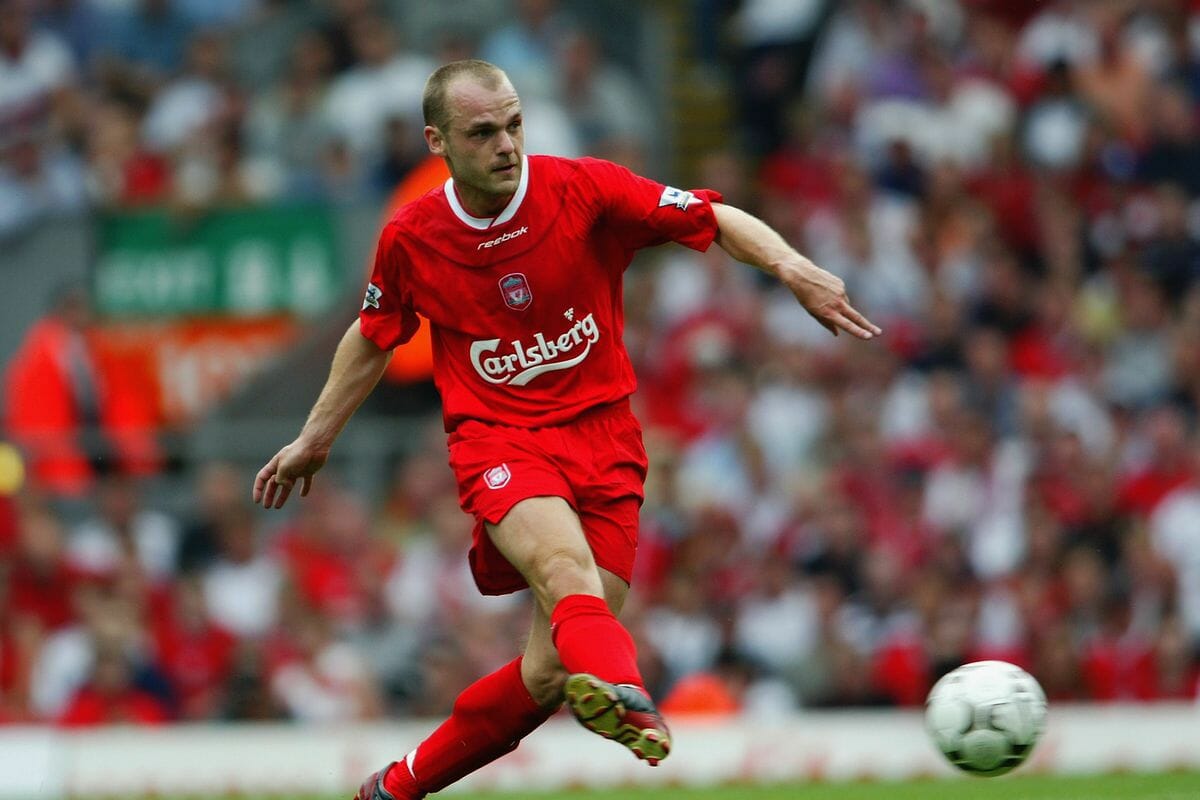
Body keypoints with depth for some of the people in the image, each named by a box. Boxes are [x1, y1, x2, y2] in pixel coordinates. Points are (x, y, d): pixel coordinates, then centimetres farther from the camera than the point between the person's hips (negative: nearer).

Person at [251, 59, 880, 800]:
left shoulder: (584, 189, -5)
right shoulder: (410, 239, 1)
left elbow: (716, 219, -4)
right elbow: (374, 337, 20)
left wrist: (791, 265, -23)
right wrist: (316, 438, 28)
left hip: (602, 437, 1)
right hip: (498, 440, -1)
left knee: (550, 674, -6)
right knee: (567, 563, -36)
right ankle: (619, 689, -67)